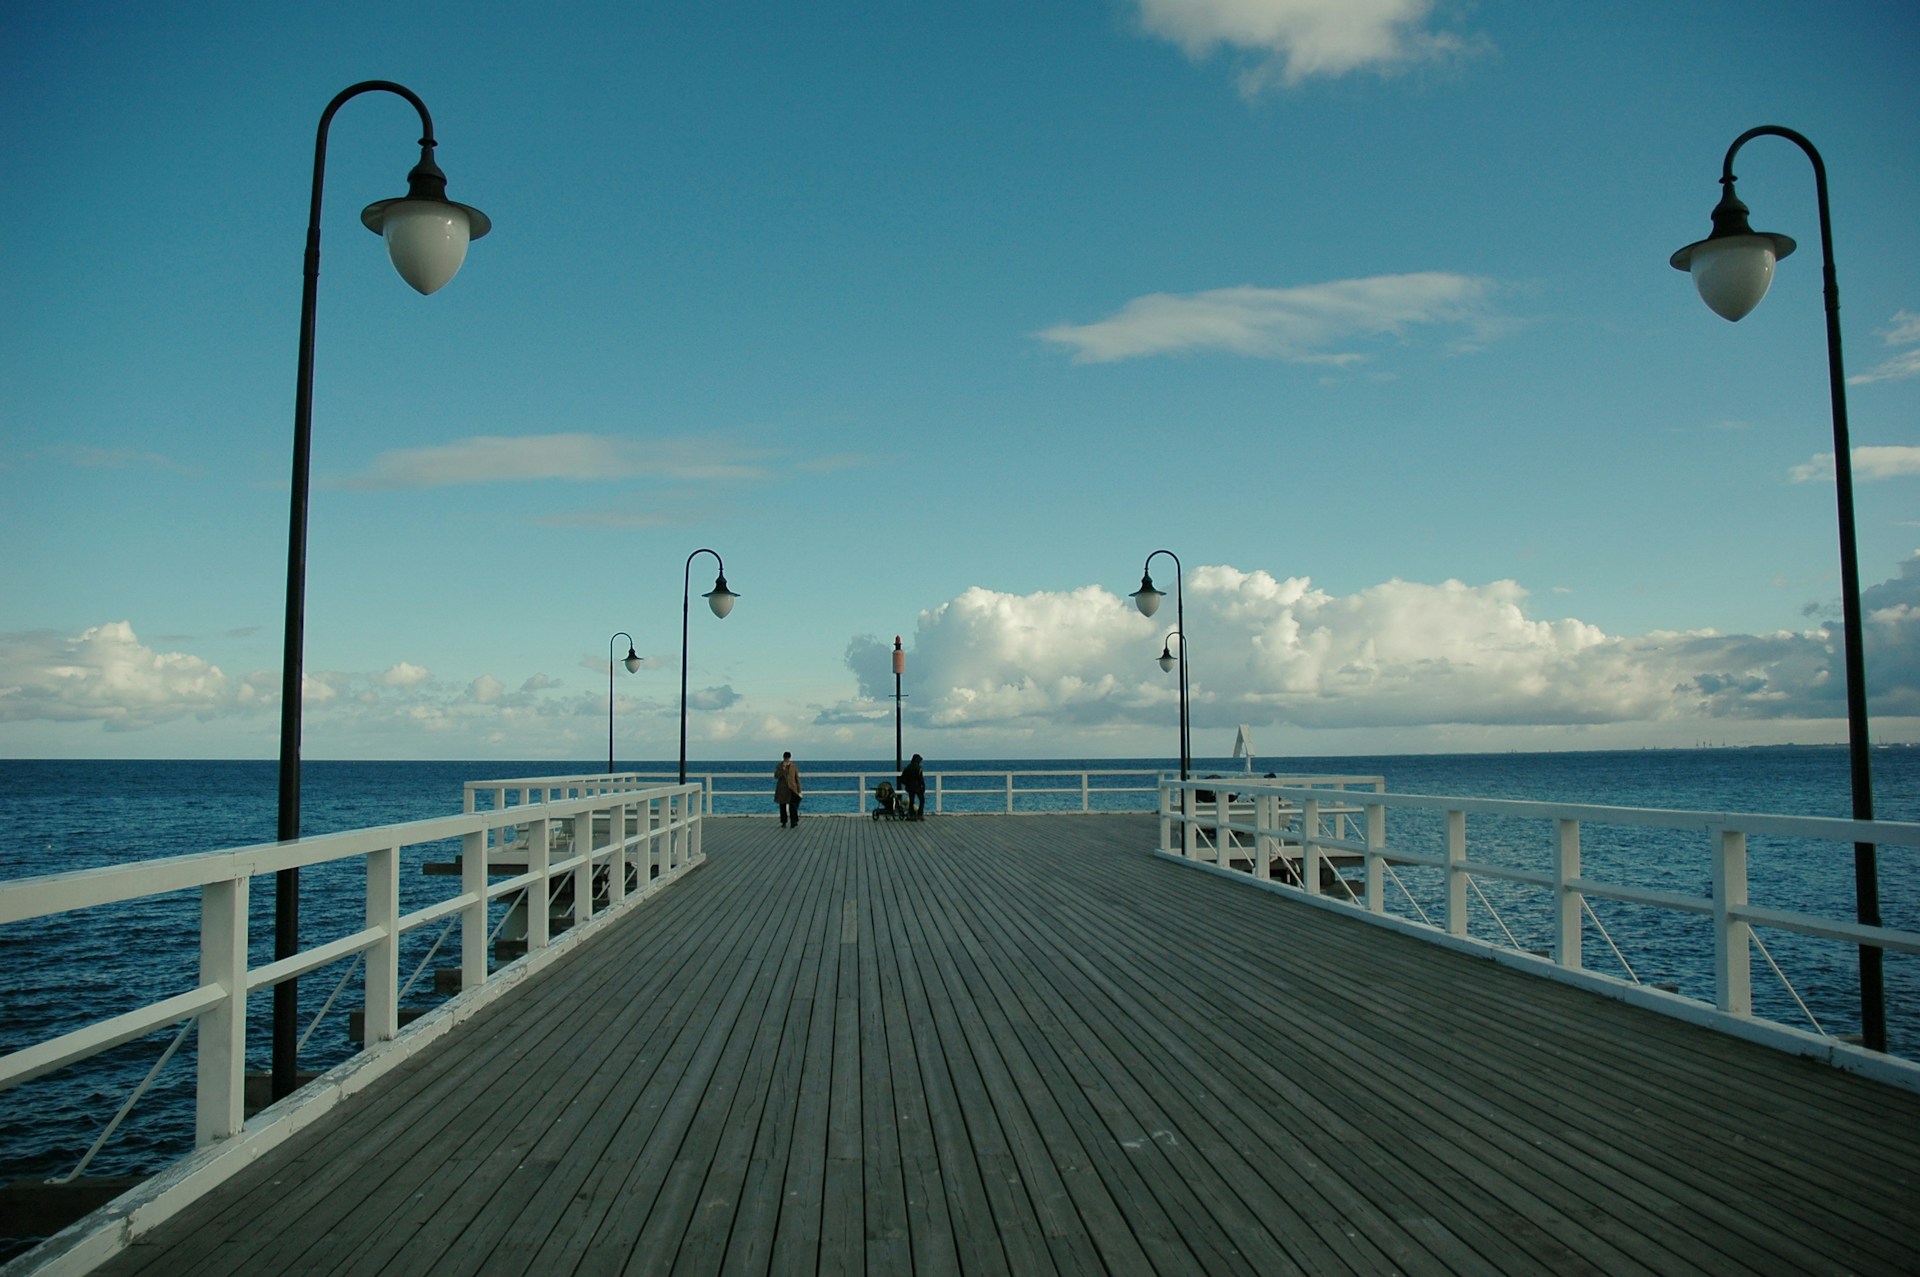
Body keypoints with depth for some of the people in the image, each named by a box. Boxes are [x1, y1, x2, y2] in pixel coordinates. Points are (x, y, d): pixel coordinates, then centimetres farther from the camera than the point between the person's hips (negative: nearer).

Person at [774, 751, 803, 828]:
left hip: (792, 789, -1)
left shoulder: (794, 766, 1)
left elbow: (797, 778, 4)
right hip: (782, 789, 1)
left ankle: (794, 822, -18)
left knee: (793, 805, -16)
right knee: (783, 806, 6)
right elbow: (776, 776, -11)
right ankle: (784, 823, 16)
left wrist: (799, 790, 2)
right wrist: (783, 768, -22)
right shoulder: (779, 766, 0)